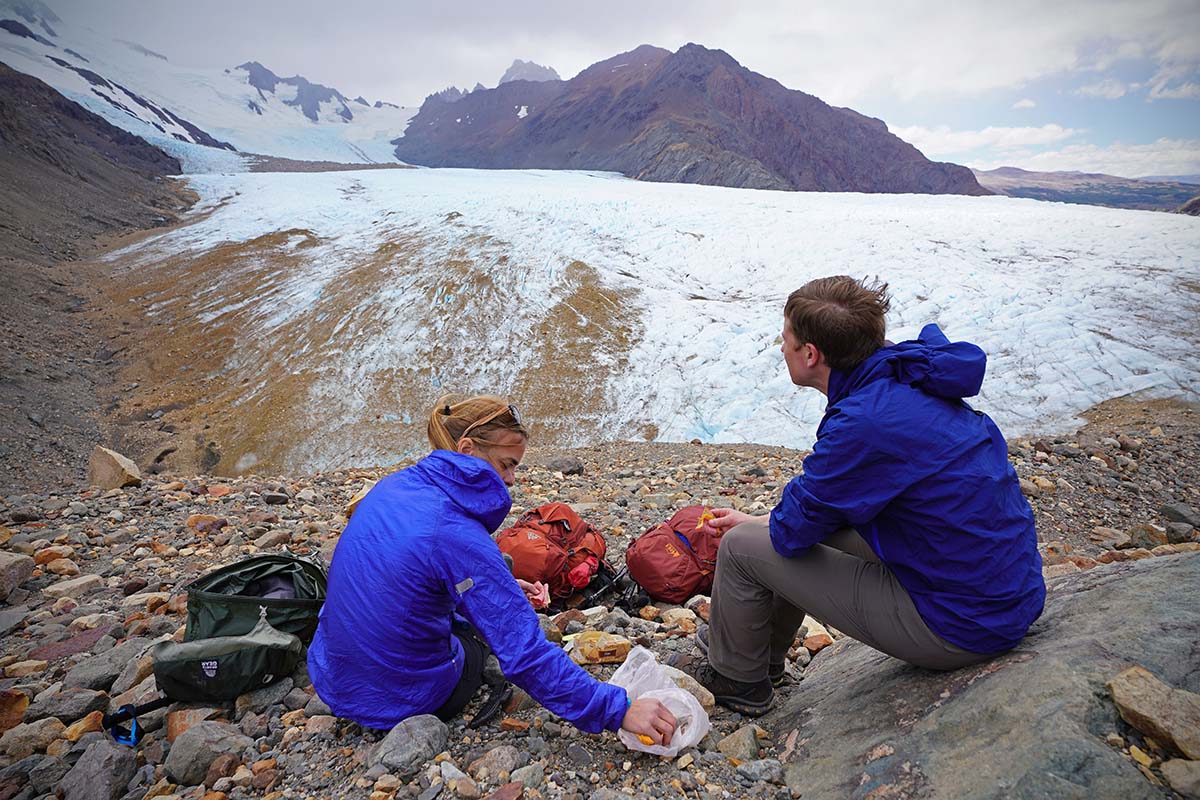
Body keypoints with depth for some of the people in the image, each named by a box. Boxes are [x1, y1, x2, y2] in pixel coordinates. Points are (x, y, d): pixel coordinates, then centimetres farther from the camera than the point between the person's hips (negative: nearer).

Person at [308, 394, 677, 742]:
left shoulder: (393, 486, -4)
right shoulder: (457, 533, -27)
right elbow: (525, 655, -28)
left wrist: (501, 589, 13)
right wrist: (618, 710, -24)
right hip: (403, 701, -6)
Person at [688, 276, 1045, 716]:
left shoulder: (863, 423, -27)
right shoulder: (906, 379, 2)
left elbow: (792, 531, -14)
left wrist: (752, 524, 8)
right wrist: (757, 519, 14)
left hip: (959, 625, -9)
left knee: (741, 547, -5)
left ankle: (739, 681, 23)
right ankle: (763, 657, 37)